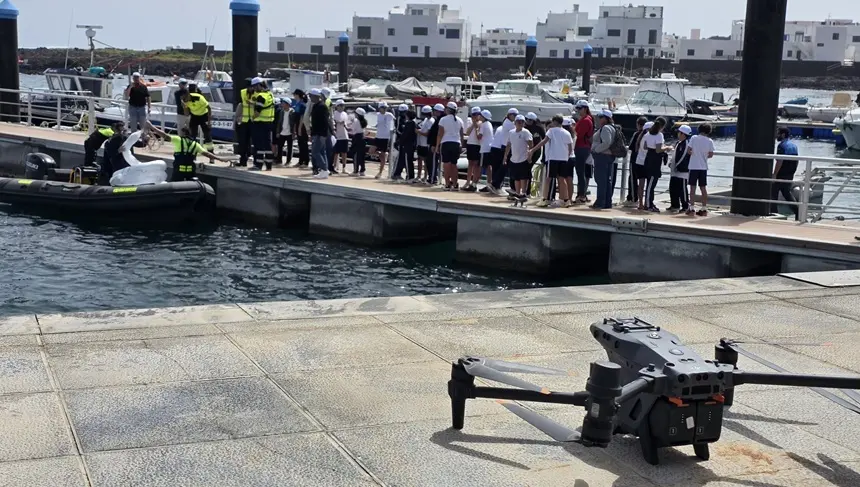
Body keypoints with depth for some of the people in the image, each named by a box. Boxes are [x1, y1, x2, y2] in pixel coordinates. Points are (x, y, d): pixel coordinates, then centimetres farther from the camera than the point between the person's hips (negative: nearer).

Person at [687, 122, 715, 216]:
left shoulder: (694, 138, -5)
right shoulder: (710, 141, -1)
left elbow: (688, 150, -8)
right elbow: (711, 154, 0)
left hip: (694, 166, -2)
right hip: (703, 167, 2)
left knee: (693, 187, 2)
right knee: (703, 188, 9)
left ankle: (692, 208, -1)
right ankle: (704, 209, 10)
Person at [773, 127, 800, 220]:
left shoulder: (782, 145, -16)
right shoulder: (793, 145, 13)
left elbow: (779, 161, -23)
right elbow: (795, 161, 17)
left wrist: (774, 174, -21)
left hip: (781, 174, -9)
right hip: (790, 175, 9)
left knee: (773, 193, 2)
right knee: (787, 193, 16)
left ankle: (773, 213, 4)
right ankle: (797, 211, 5)